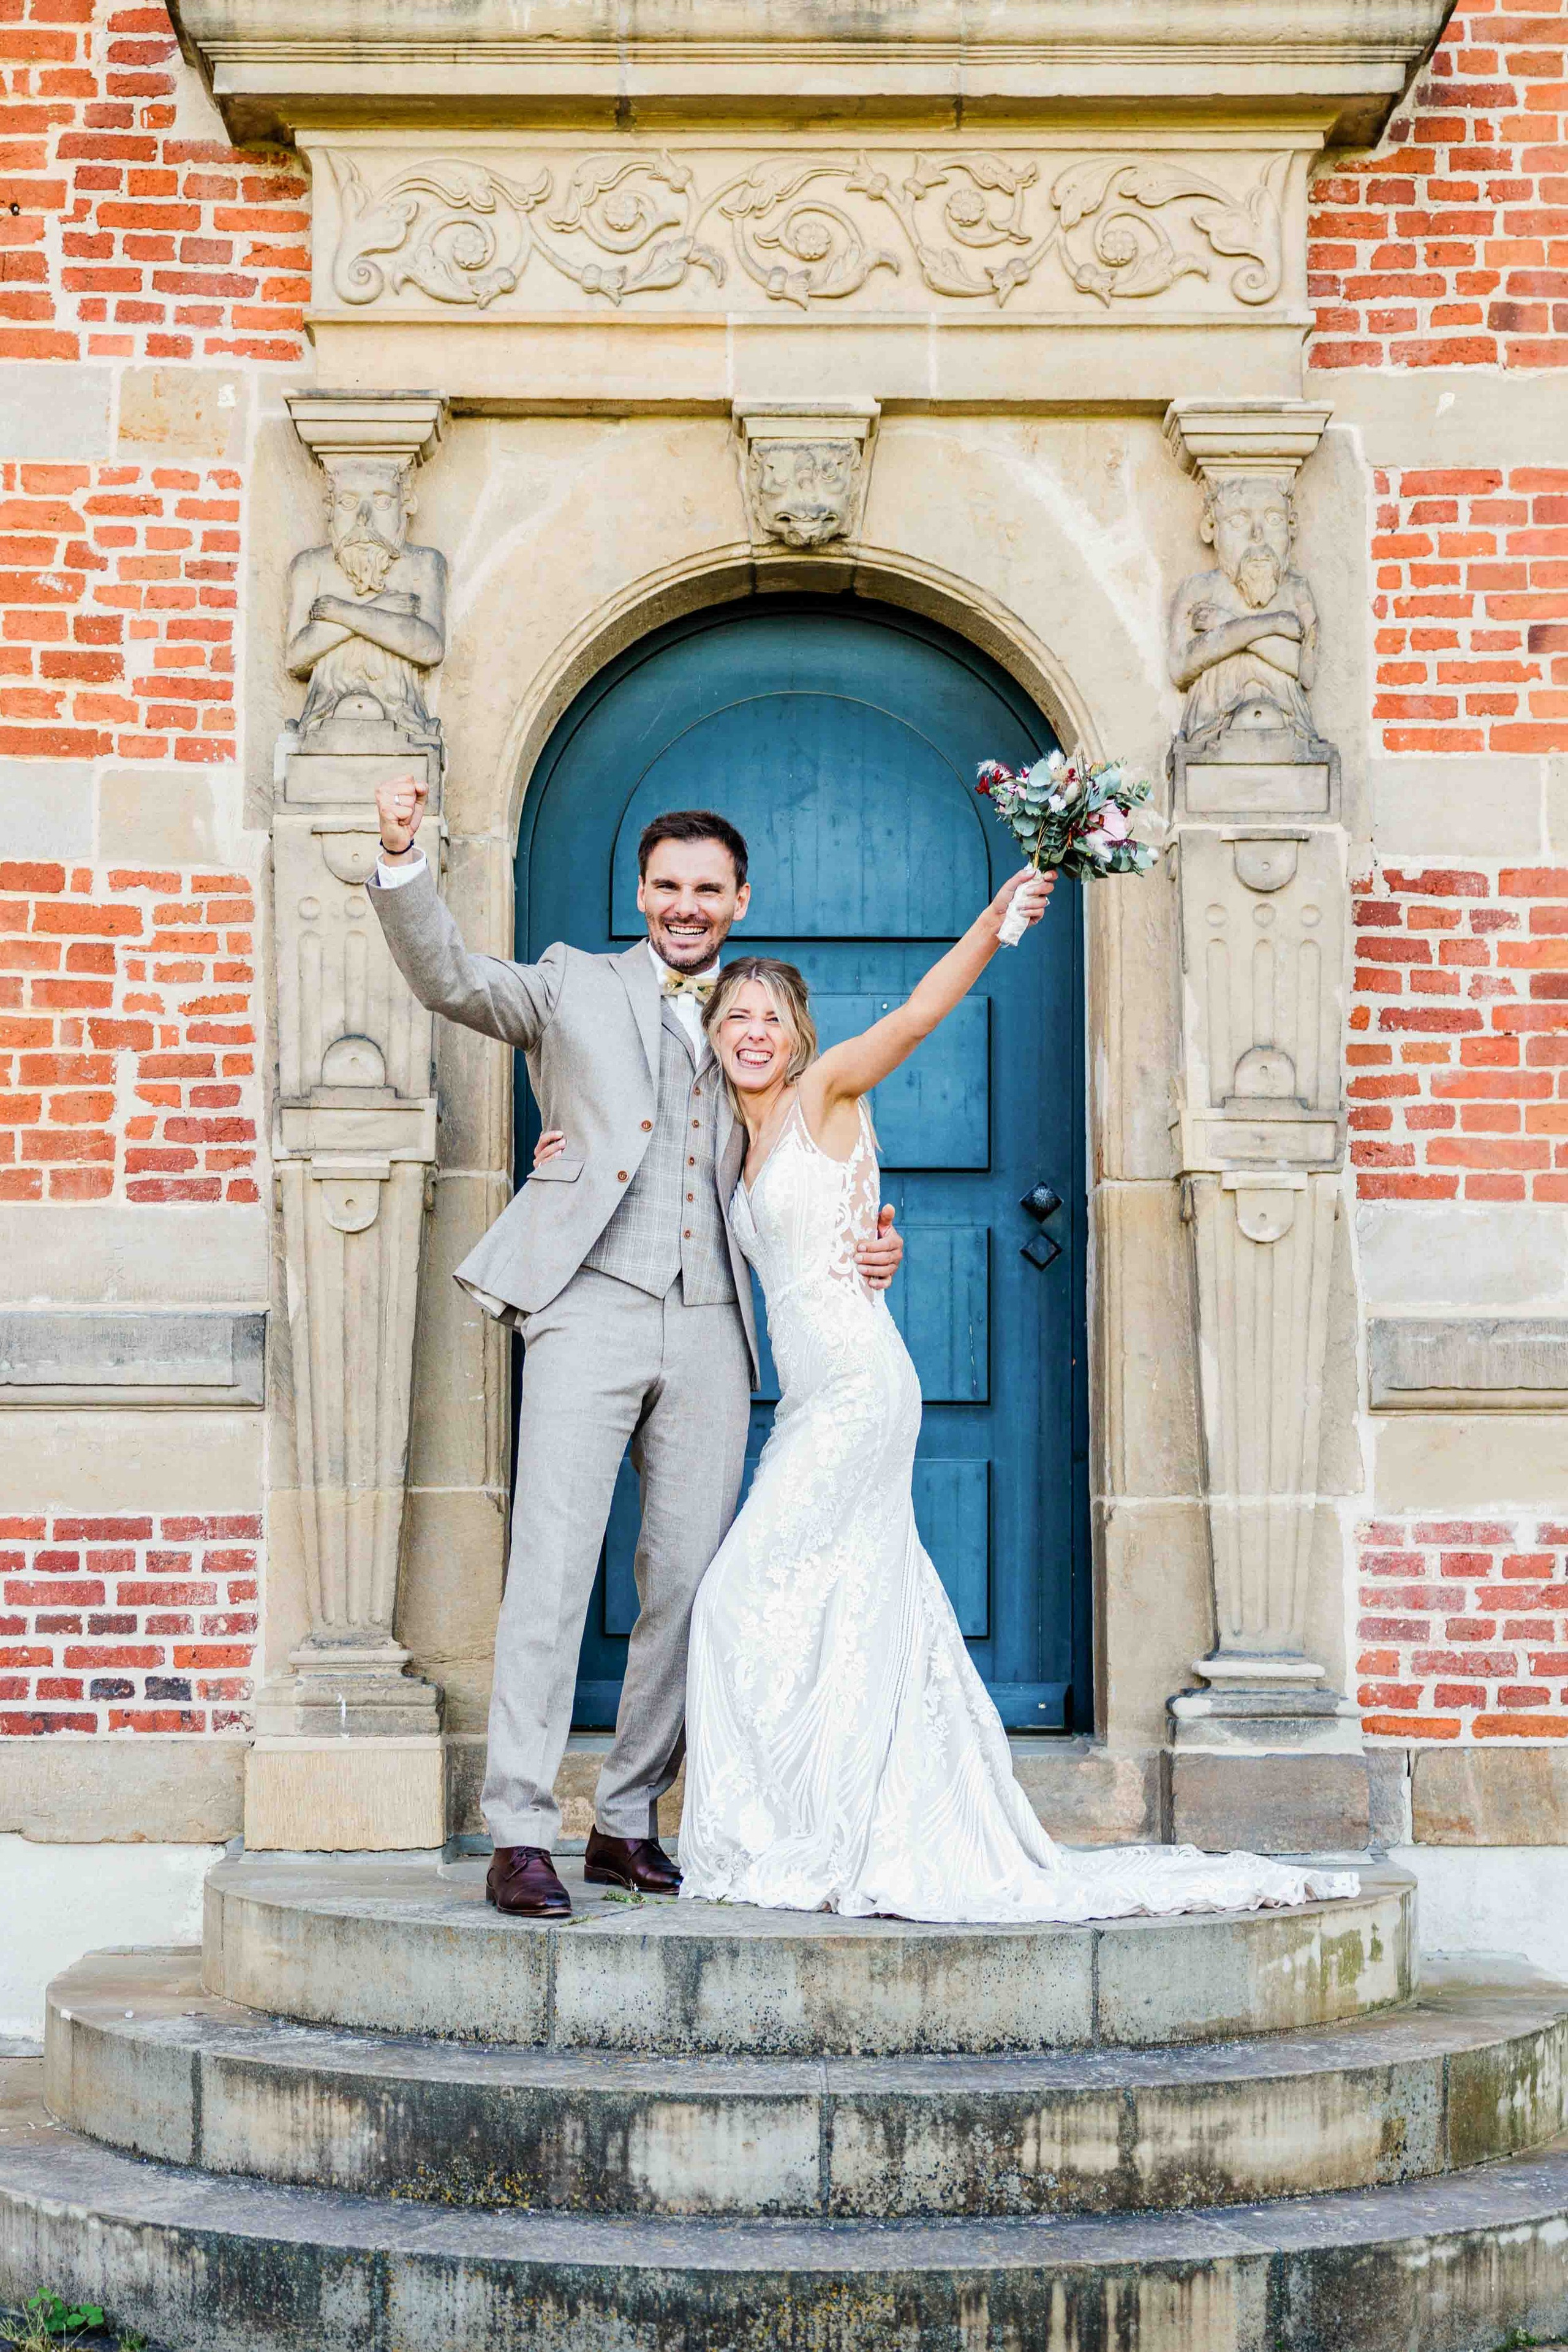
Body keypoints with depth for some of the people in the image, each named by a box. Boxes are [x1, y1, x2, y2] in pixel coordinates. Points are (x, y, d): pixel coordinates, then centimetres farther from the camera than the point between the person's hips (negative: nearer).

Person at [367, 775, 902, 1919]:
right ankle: (520, 1836, -11)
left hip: (711, 1326, 4)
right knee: (553, 1567, -11)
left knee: (687, 1582, 4)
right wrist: (404, 859, -21)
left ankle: (629, 1822, 15)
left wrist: (868, 1244, 4)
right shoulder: (576, 986, 12)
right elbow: (450, 977, -3)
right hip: (592, 1310, -4)